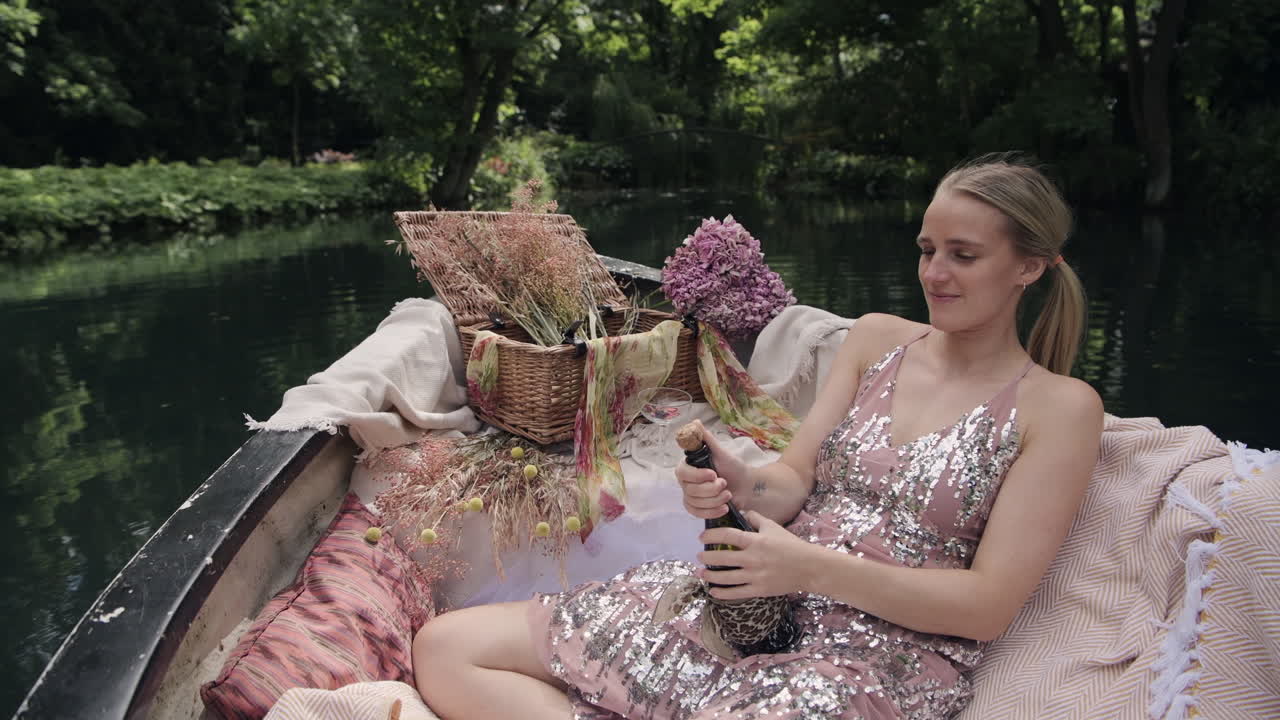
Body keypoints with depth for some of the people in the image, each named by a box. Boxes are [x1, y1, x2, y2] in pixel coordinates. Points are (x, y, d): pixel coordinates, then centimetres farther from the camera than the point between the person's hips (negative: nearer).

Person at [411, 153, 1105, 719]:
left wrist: (816, 567, -21)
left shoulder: (1060, 408, -1)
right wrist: (740, 485, -16)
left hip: (885, 654, -6)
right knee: (444, 647, -6)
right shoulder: (875, 338, 12)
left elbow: (988, 605, -8)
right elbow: (794, 484, 8)